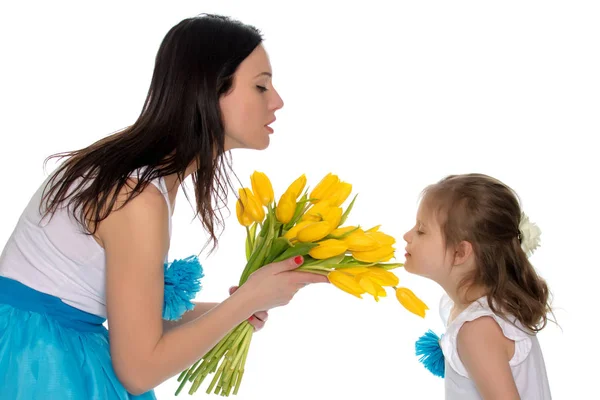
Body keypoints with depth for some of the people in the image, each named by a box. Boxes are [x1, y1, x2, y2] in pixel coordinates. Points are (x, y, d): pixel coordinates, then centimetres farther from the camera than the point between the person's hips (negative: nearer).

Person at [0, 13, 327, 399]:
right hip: (39, 366, -8)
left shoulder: (147, 168, 2)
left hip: (59, 353, 8)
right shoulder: (138, 195, -25)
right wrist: (250, 298, -16)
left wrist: (219, 310, 3)